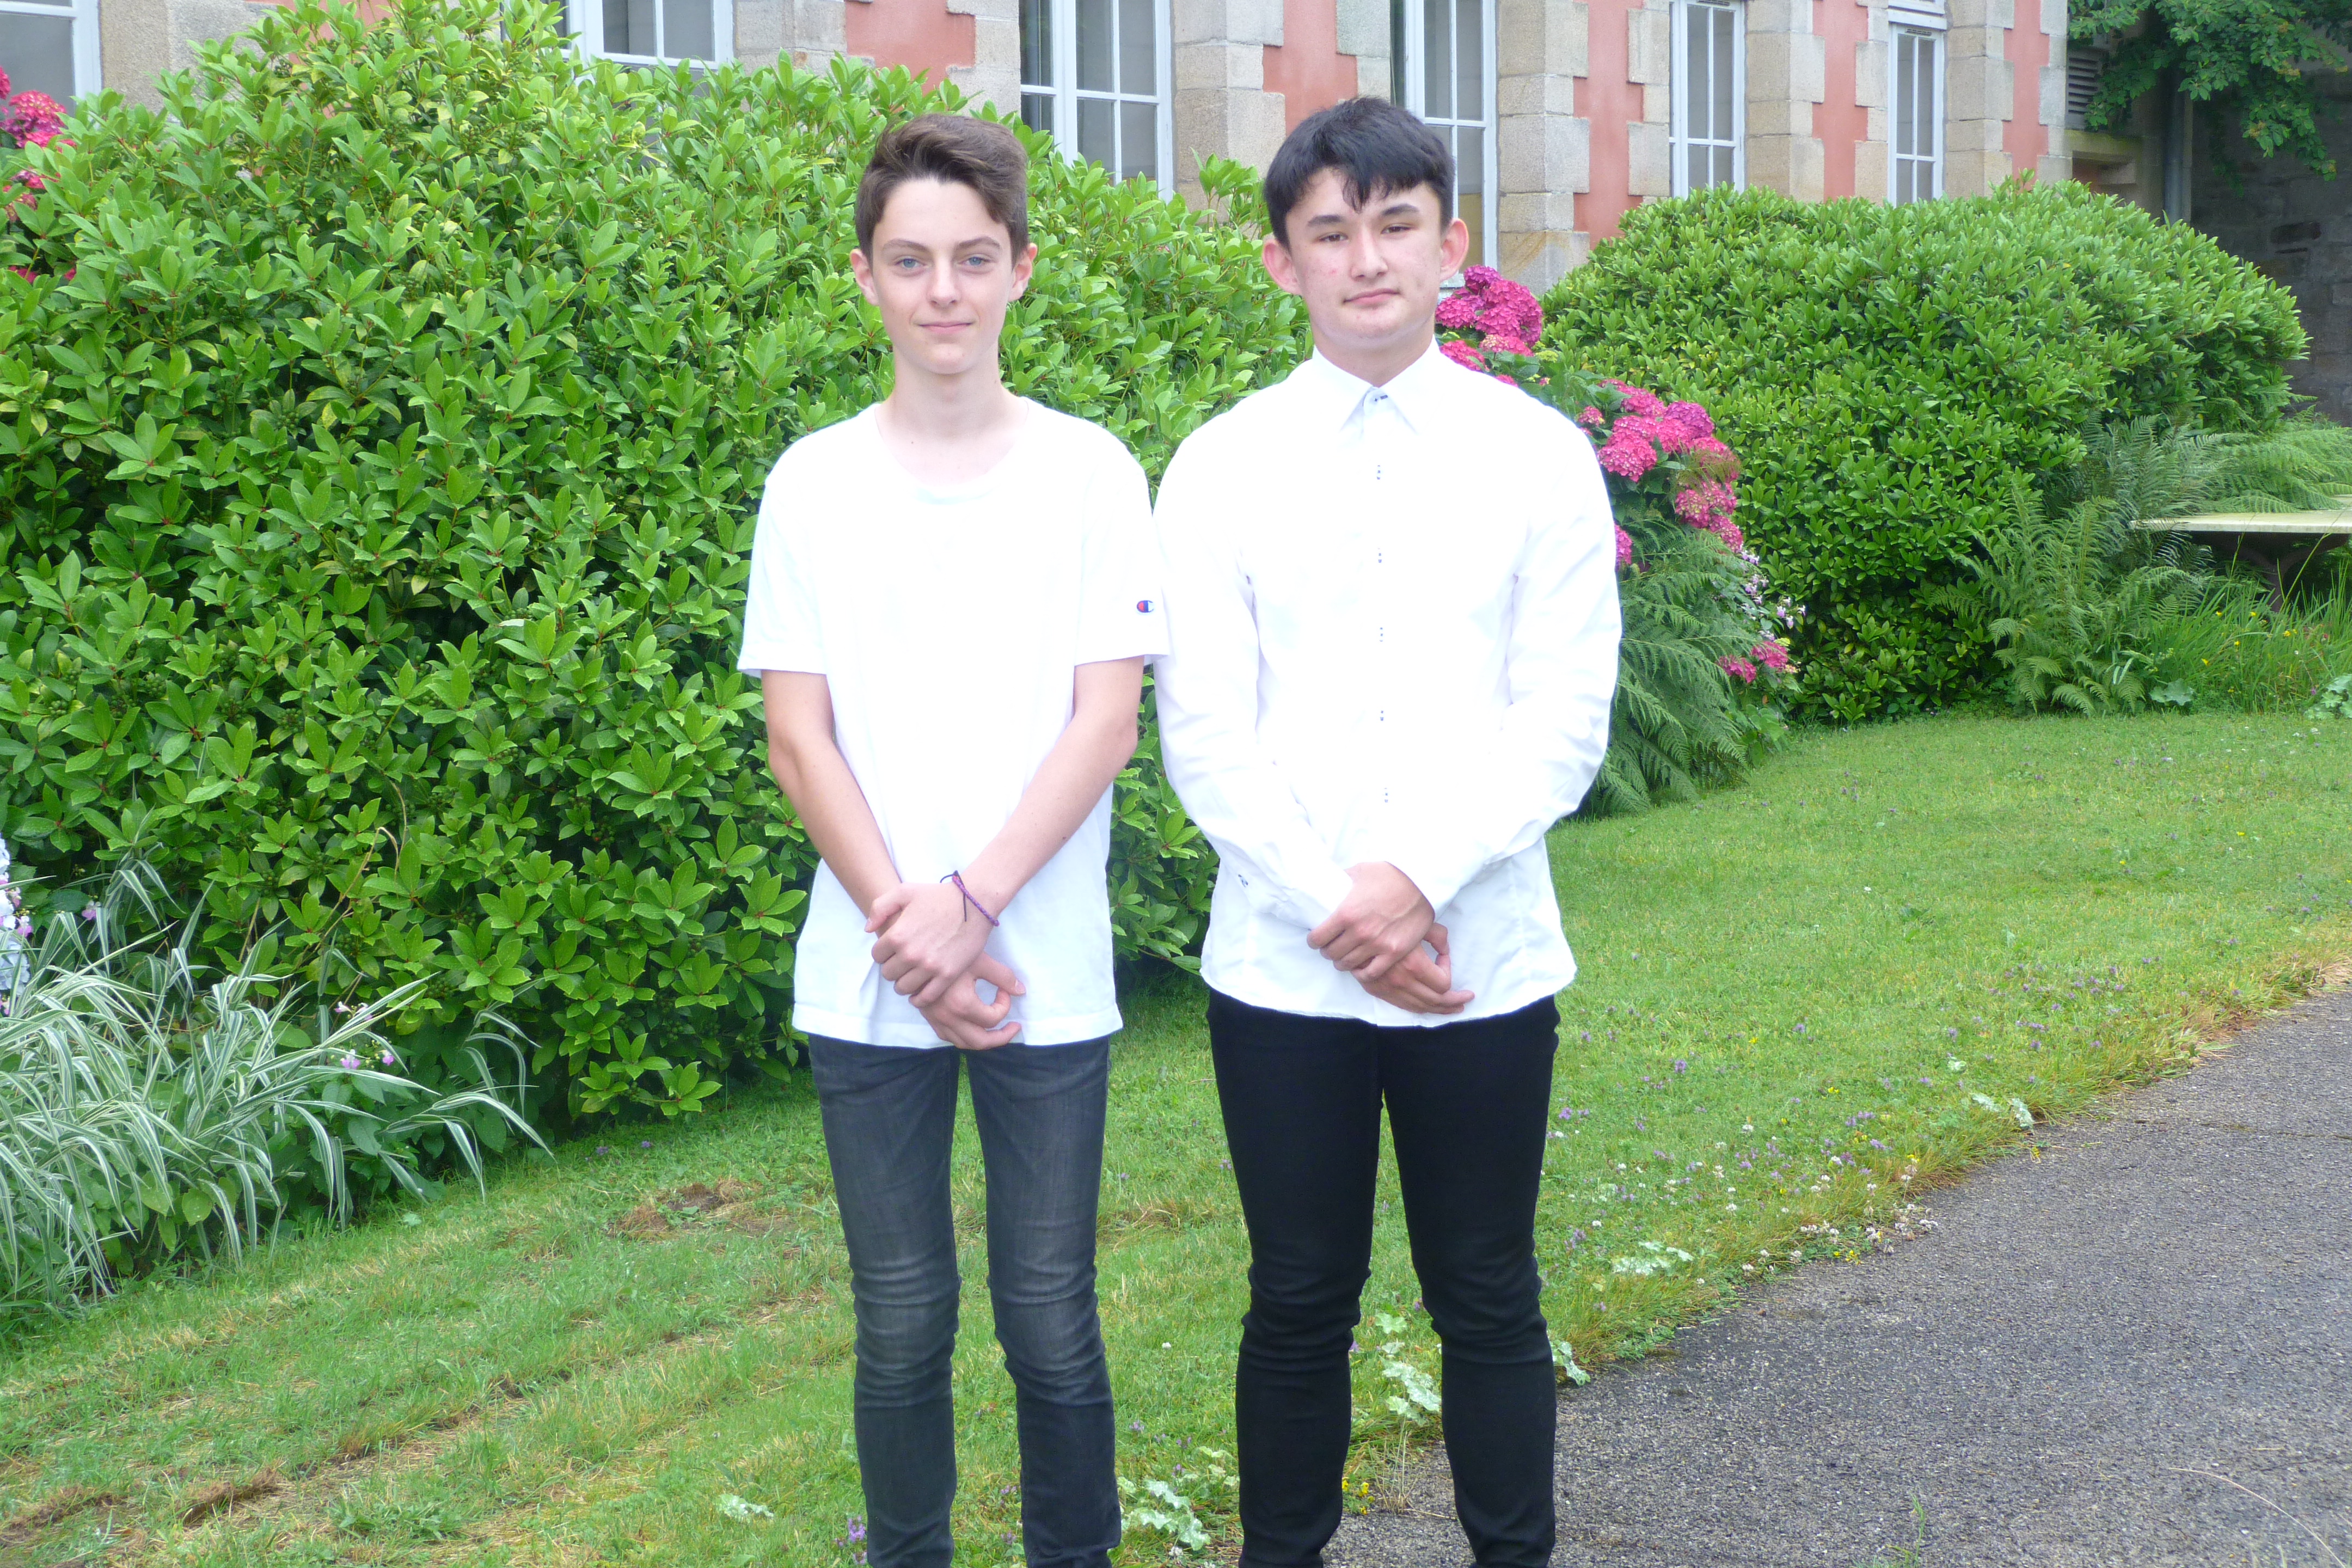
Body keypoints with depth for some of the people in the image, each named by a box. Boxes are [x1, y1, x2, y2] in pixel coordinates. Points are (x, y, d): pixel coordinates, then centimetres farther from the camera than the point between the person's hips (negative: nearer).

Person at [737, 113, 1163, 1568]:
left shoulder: (1090, 473, 0)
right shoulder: (813, 483, 4)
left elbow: (1106, 721, -4)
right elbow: (800, 737, 1)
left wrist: (970, 905, -13)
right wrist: (903, 926, -9)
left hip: (1048, 969, -1)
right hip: (865, 979, 1)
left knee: (1052, 1314, 4)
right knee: (903, 1322, 7)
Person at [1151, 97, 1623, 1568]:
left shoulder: (1541, 455, 0)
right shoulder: (1221, 468, 1)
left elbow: (1566, 717, -4)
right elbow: (1205, 733, -3)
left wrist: (1420, 878, -15)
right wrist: (1332, 906, -13)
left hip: (1485, 960, 0)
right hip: (1282, 968, 0)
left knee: (1490, 1302, 10)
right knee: (1300, 1304, 11)